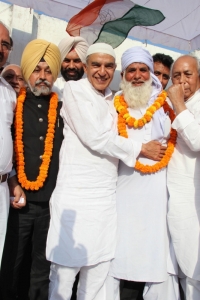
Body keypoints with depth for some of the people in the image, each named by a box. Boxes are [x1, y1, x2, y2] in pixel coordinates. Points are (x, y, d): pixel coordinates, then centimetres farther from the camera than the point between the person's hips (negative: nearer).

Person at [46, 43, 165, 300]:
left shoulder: (114, 101, 19)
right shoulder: (75, 89, 0)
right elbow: (95, 137, -10)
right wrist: (141, 149, -2)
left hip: (106, 197, 6)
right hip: (76, 194, -5)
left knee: (97, 278, 12)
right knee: (64, 272, 3)